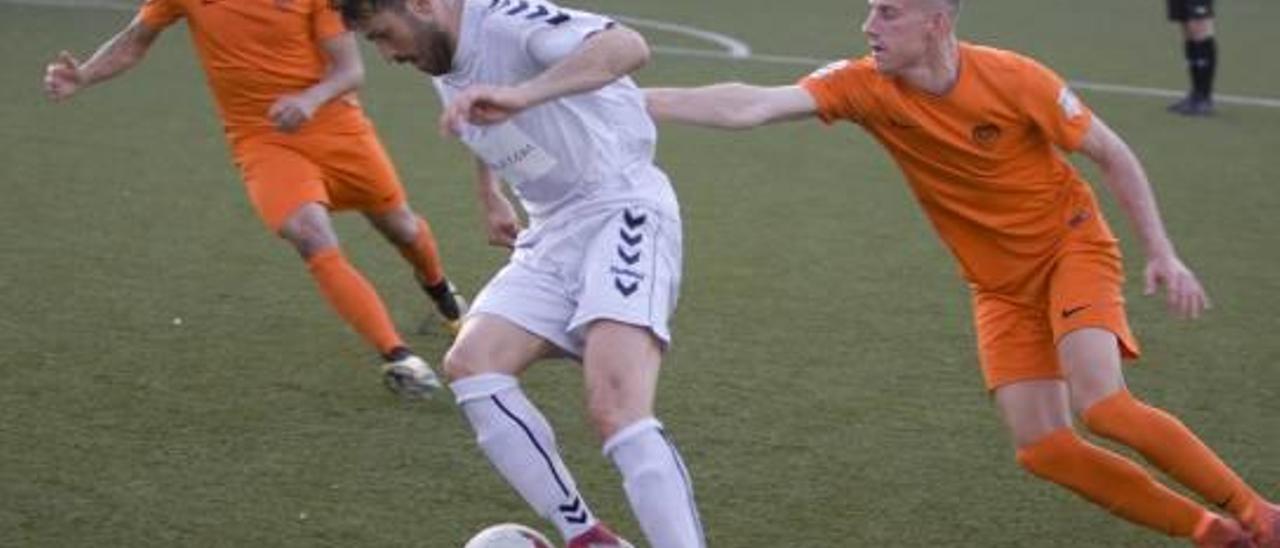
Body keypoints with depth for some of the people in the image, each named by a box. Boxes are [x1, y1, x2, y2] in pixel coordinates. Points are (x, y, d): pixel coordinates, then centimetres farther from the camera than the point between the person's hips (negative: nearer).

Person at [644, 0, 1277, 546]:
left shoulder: (1012, 79, -20)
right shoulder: (864, 86, -14)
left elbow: (1112, 155, -8)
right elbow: (752, 107, -23)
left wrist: (1161, 252, -10)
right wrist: (637, 101, -32)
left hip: (1071, 247, -4)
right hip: (1000, 286, 4)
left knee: (1101, 405, -24)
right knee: (1041, 448, -9)